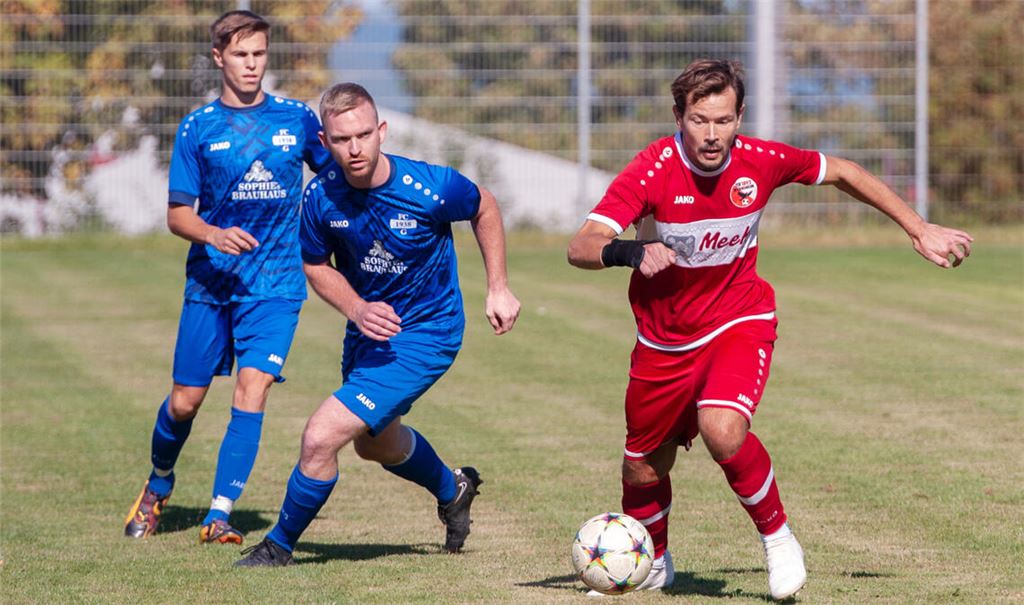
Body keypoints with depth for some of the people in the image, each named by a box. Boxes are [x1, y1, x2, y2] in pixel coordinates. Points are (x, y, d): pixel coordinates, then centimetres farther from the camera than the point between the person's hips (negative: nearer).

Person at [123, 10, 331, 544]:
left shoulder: (297, 118, 4)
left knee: (251, 389, -16)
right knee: (184, 401, 5)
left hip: (275, 285, 0)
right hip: (210, 281, 0)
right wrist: (214, 234, -19)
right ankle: (158, 486, 34)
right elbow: (178, 215, 1)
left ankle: (219, 516, -13)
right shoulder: (198, 128, 1)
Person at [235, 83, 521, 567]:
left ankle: (279, 546, 8)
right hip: (368, 326, 6)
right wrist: (357, 310, -17)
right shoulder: (320, 196, -18)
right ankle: (453, 490, 63)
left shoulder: (431, 188, -27)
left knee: (321, 437, -17)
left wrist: (498, 289, -5)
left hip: (425, 335, -6)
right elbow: (316, 265, 1)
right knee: (375, 442, 31)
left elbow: (484, 208, -4)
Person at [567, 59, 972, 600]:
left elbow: (843, 173, 5)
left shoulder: (761, 162, -16)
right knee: (644, 467, 12)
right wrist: (630, 251, -53)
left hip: (739, 321, -1)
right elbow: (580, 248, -31)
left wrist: (920, 230, 9)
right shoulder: (653, 170, -22)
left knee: (722, 430, -29)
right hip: (664, 338, 1)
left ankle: (777, 537, -5)